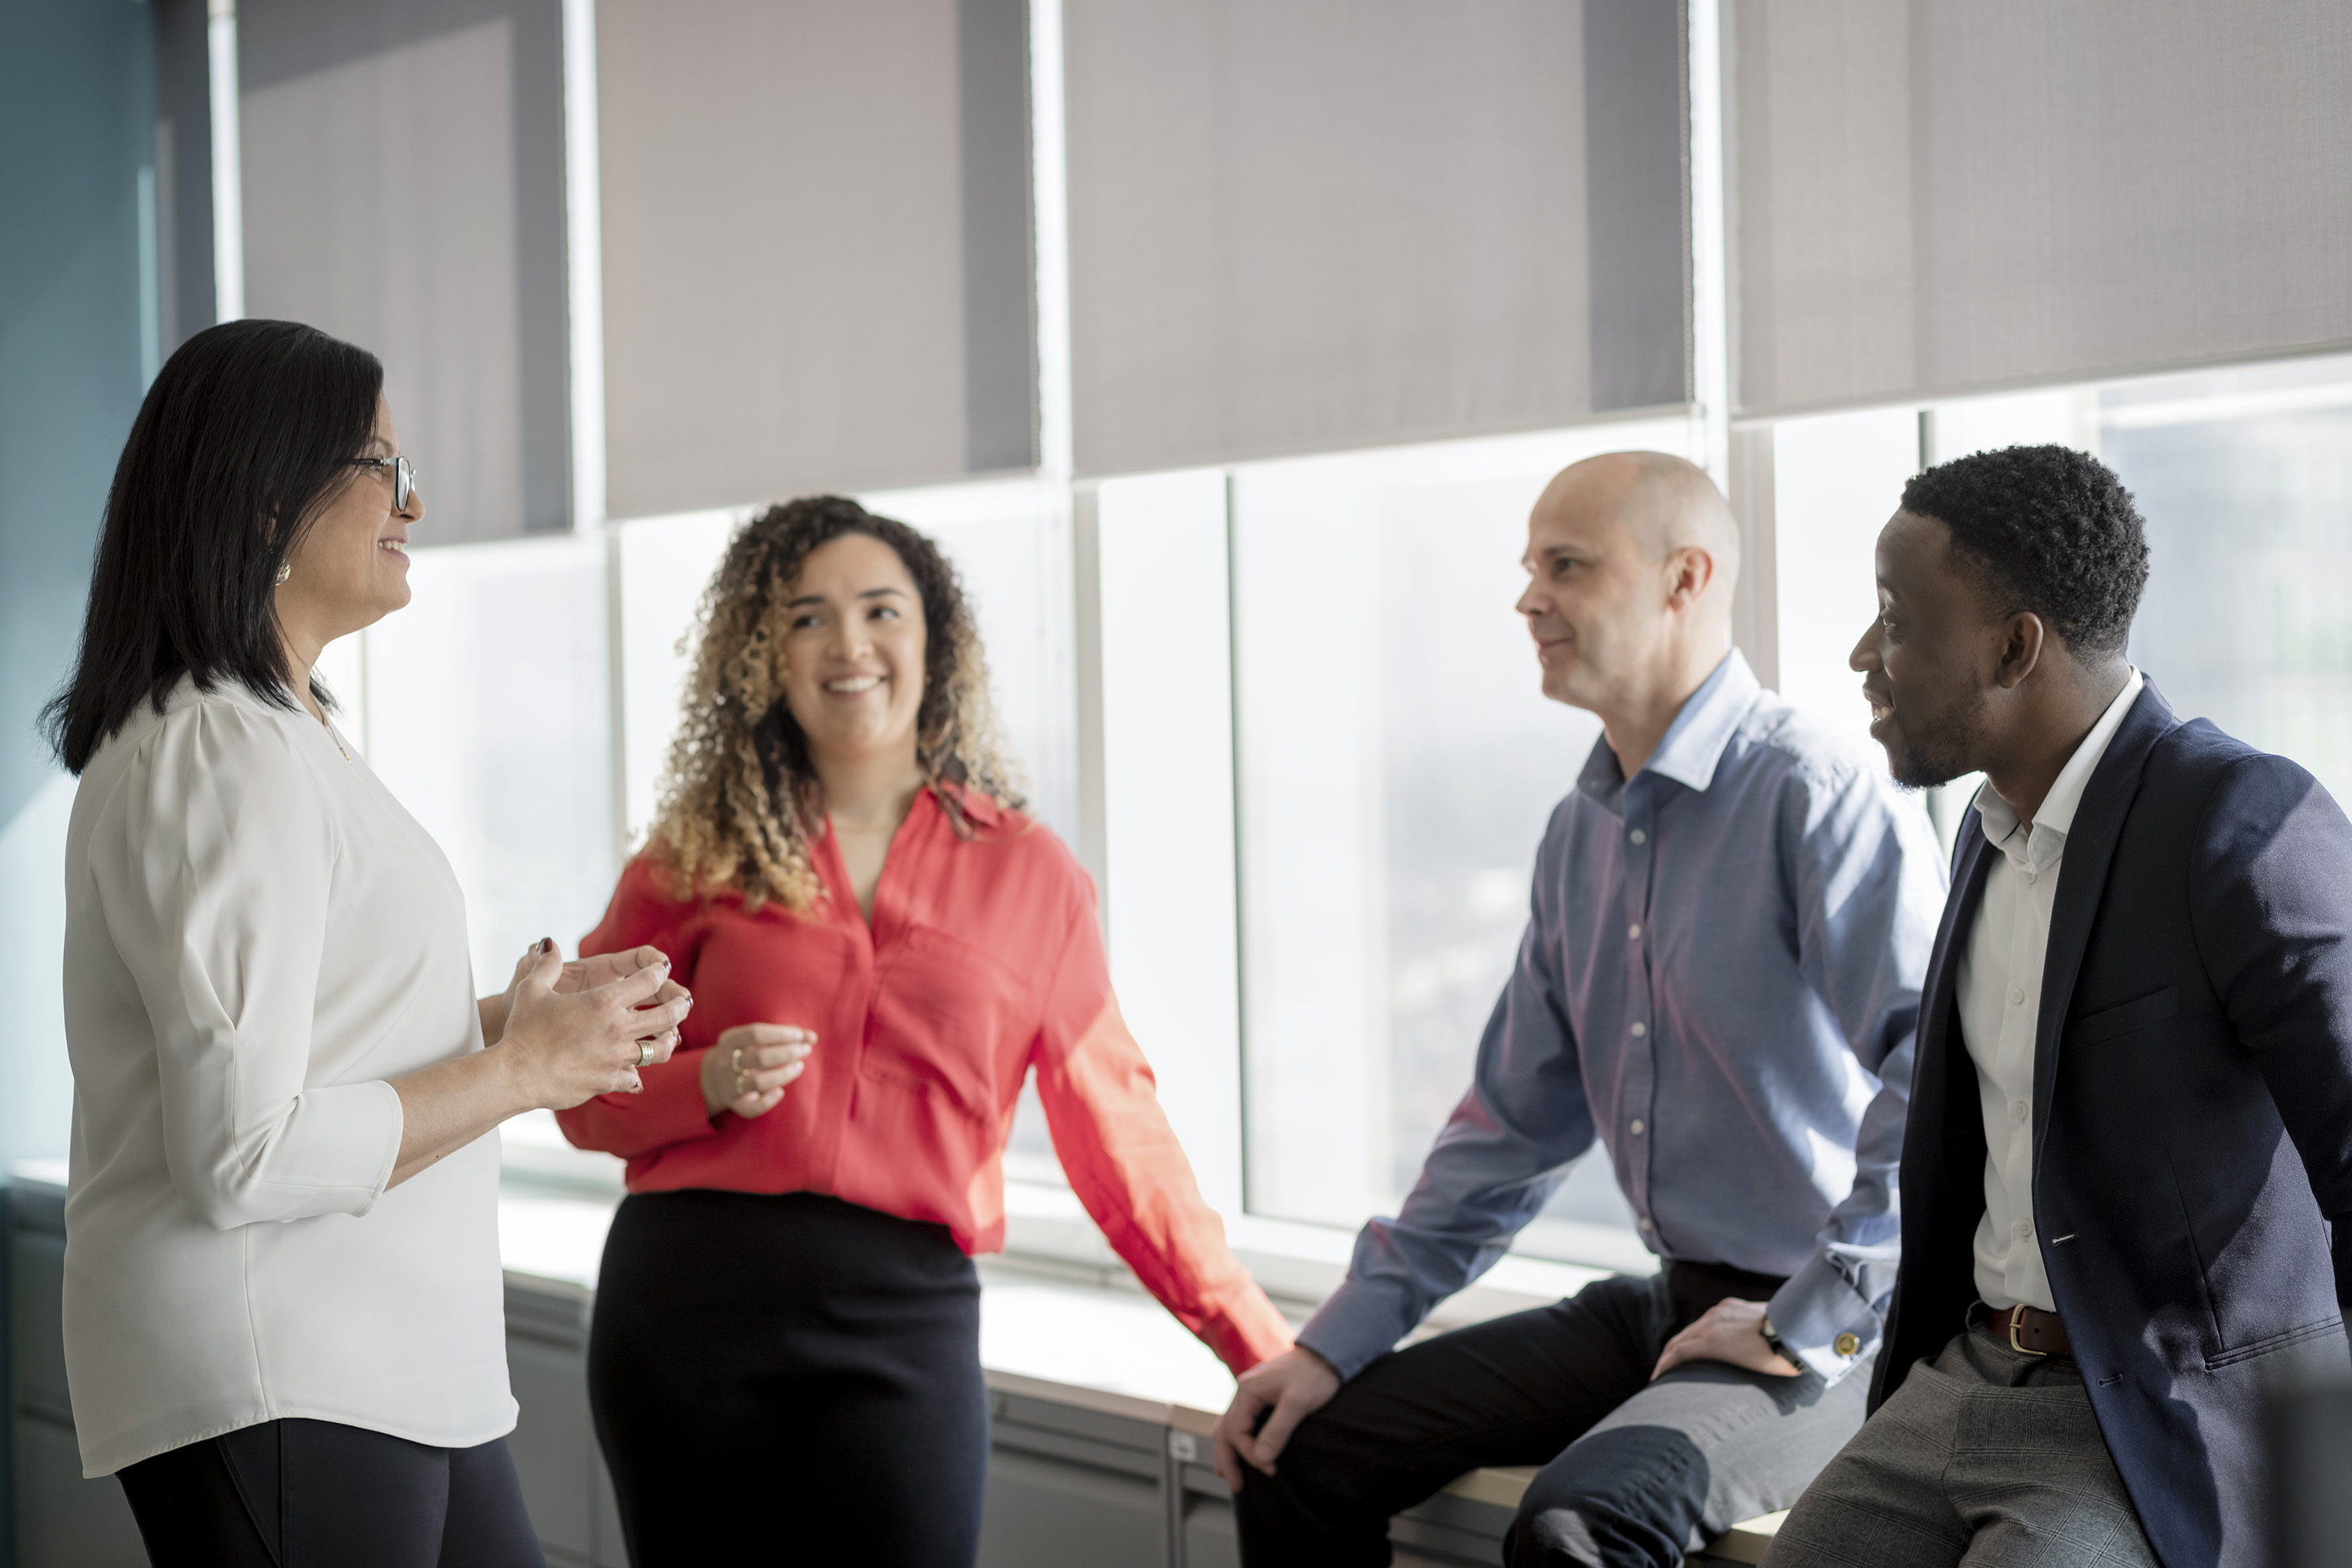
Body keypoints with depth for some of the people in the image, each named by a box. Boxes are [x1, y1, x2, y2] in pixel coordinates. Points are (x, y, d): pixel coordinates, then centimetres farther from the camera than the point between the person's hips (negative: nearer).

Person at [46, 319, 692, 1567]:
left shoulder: (282, 735, 15)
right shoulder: (223, 758, -17)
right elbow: (245, 1156, -23)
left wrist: (501, 1016, 6)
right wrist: (520, 1066, -14)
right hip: (273, 1392, -10)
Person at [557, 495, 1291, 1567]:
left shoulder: (1027, 873, 8)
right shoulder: (698, 859, 9)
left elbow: (1116, 1132, 9)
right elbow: (589, 1097, 11)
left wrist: (1263, 1348, 6)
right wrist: (708, 1085, -9)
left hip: (908, 1317, -1)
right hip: (690, 1290, 1)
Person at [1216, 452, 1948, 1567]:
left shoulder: (1818, 799, -17)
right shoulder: (1581, 832, 10)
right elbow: (1515, 1121, 17)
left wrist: (1807, 1330, -20)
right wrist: (1337, 1344, 12)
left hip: (1824, 1342, -8)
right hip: (1668, 1308, 8)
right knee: (1299, 1452, 1)